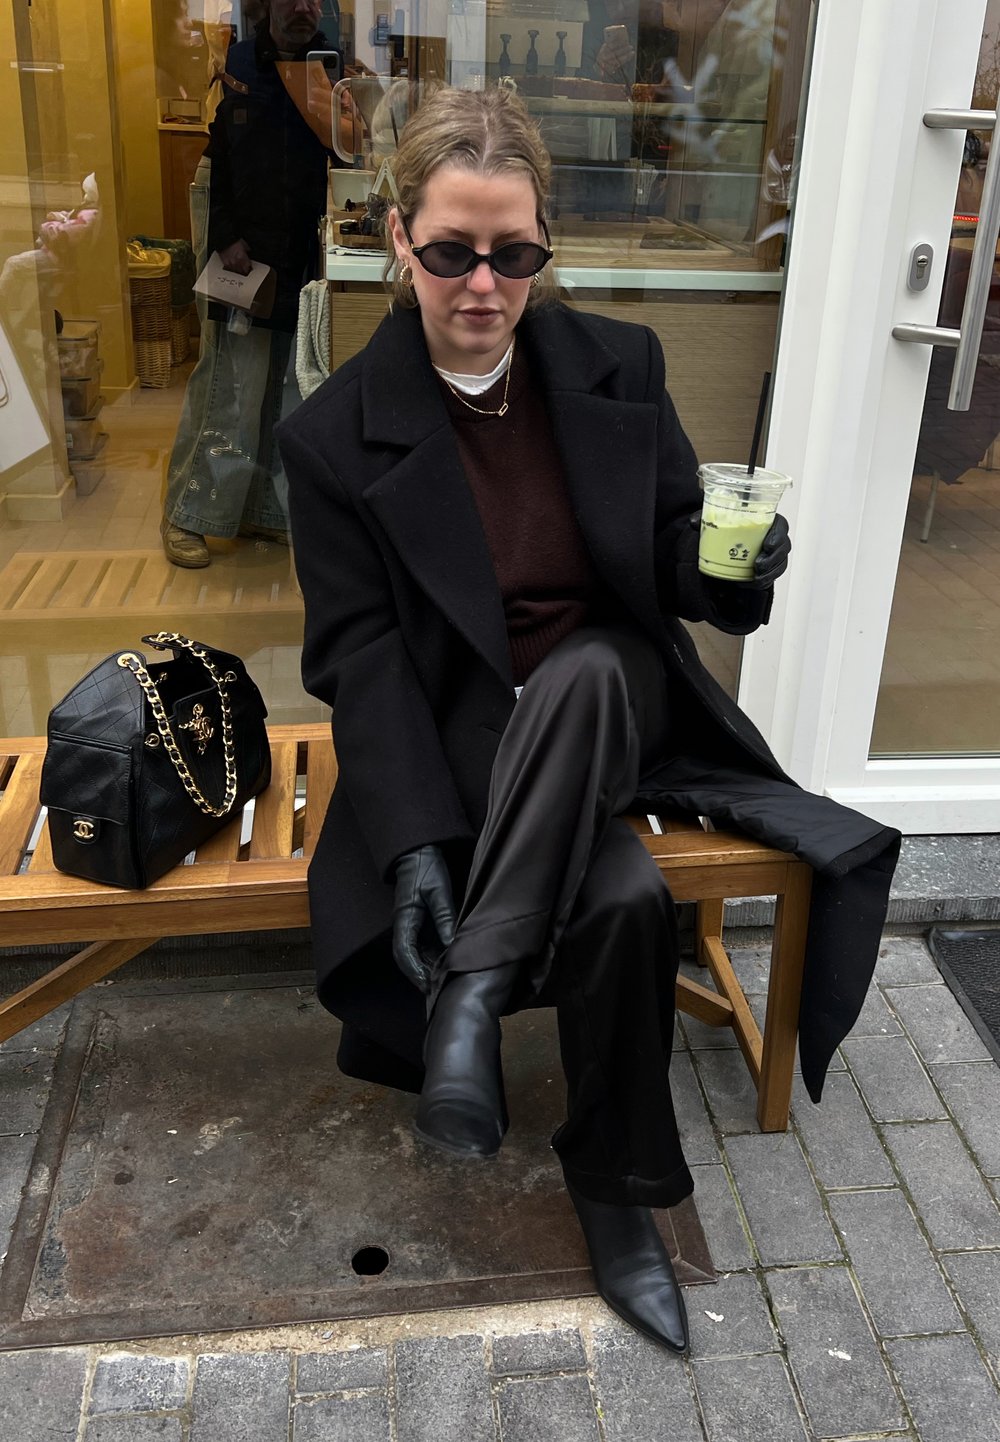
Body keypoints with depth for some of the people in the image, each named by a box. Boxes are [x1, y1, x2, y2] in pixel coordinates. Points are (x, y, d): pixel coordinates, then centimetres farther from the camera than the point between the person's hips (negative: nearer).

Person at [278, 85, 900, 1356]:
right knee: (627, 896, -29)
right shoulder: (338, 435, -8)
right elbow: (359, 658, -11)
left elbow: (677, 564, 5)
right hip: (462, 732, -2)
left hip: (614, 701, 3)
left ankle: (471, 988, -23)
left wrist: (735, 561, -21)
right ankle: (613, 1184, -5)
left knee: (583, 666, -35)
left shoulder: (618, 367, -1)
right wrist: (414, 846, -23)